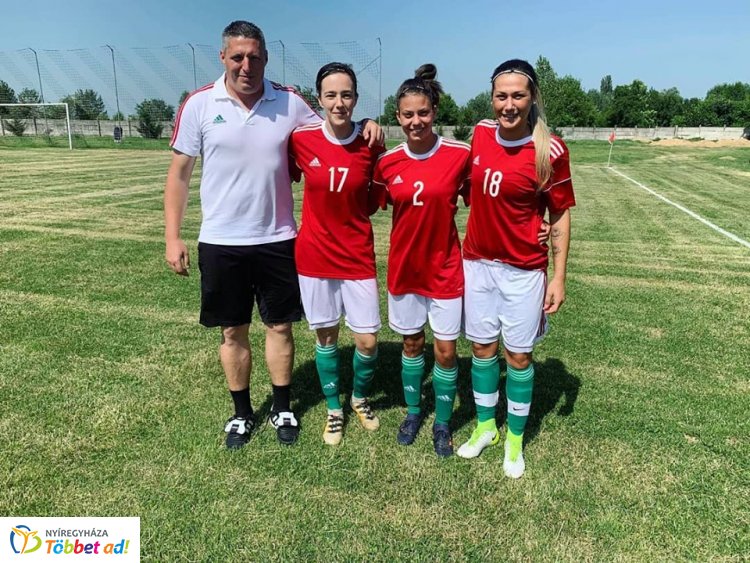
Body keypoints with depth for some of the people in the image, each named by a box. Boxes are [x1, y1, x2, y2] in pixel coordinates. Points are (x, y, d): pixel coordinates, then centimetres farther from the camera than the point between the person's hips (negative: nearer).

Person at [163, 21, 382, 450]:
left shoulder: (289, 102, -2)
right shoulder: (199, 105, -5)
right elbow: (179, 173, 0)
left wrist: (365, 127, -12)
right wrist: (173, 237, -3)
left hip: (277, 240, 1)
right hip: (221, 242, 0)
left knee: (280, 326, 11)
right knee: (233, 331, 11)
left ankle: (282, 409, 30)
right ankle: (242, 412, 31)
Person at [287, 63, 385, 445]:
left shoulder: (371, 146, -7)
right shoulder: (301, 140, -7)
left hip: (357, 256, 0)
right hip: (314, 256, 0)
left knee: (367, 341, 1)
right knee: (325, 337, 12)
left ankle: (360, 397, 34)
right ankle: (334, 410, 34)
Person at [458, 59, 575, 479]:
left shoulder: (550, 150, -13)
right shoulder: (481, 133, 0)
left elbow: (561, 215, -7)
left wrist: (559, 277, -9)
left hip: (523, 270, -4)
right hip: (477, 263, 4)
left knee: (518, 355, 8)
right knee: (482, 347, 15)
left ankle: (515, 440, 29)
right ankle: (485, 427, 35)